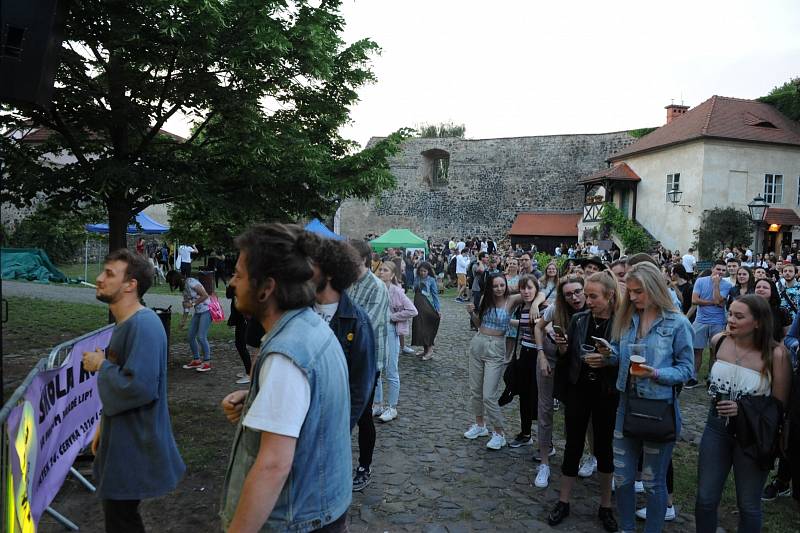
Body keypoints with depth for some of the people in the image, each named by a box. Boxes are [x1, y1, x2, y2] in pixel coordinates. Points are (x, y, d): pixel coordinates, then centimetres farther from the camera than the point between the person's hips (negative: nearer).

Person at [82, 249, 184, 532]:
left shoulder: (144, 324, -25)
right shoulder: (124, 323, 8)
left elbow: (139, 387, -33)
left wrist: (101, 365, -18)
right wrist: (104, 426, 19)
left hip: (135, 445, -10)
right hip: (121, 438, 10)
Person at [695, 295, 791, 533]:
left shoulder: (775, 354, -18)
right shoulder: (719, 341, -7)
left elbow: (780, 404, -9)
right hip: (717, 426, 3)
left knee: (748, 505, 15)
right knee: (705, 499, 11)